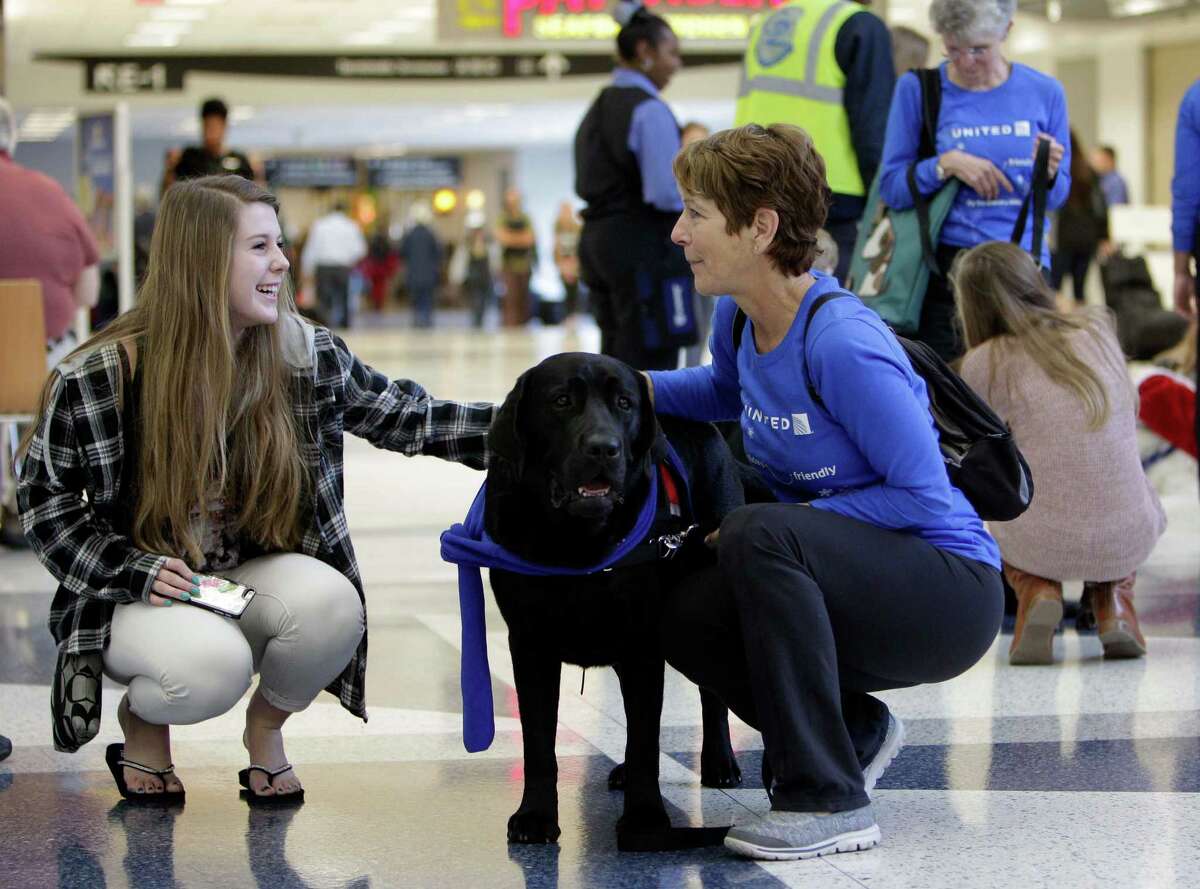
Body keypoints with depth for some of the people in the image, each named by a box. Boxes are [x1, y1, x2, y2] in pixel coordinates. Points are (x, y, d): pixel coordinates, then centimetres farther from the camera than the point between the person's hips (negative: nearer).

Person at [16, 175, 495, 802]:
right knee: (213, 664, -35)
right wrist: (130, 569, -17)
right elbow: (44, 493, -3)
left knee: (333, 601, -30)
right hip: (138, 594, -3)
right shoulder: (100, 376, -14)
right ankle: (141, 720, 3)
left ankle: (267, 725, 3)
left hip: (253, 581, 3)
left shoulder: (305, 356, -6)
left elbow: (406, 417, 3)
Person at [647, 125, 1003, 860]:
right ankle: (854, 732, 12)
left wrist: (782, 523, -21)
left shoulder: (842, 344, -25)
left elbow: (924, 497, -22)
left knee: (756, 532, -32)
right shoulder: (739, 317, 1)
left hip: (952, 590, -8)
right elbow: (728, 390, 27)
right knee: (682, 614, -11)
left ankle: (828, 801, -25)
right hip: (843, 574, 8)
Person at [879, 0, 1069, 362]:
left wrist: (1049, 174, -10)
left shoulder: (1044, 93, 6)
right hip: (947, 265, -1)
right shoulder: (918, 89, 1)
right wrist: (946, 164, -14)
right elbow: (891, 187, 1)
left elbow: (1055, 199, 12)